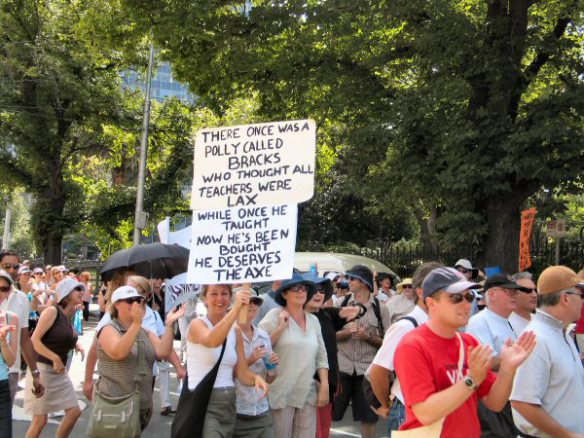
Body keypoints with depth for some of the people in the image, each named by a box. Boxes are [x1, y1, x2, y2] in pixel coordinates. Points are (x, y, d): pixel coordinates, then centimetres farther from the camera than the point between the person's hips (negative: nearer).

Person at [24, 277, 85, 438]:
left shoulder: (69, 316, 10)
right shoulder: (52, 311, -13)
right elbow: (34, 340, -19)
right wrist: (55, 359, -20)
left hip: (60, 372, 8)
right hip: (43, 369, -8)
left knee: (74, 411, 6)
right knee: (40, 419, -2)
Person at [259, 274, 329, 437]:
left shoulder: (313, 320, 11)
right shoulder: (275, 315, -5)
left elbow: (321, 356, 14)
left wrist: (325, 386, 7)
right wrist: (280, 328, -15)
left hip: (307, 394, 5)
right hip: (281, 394, -5)